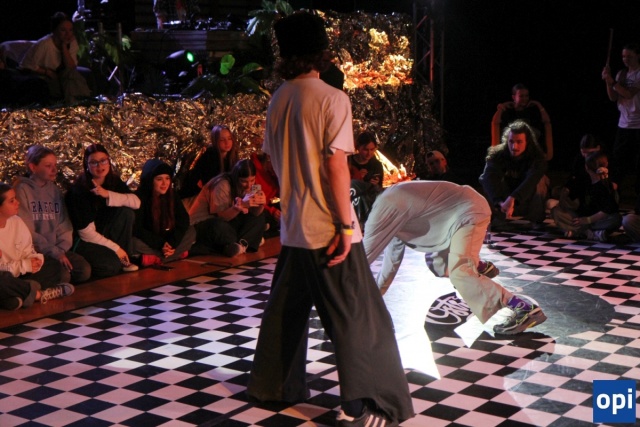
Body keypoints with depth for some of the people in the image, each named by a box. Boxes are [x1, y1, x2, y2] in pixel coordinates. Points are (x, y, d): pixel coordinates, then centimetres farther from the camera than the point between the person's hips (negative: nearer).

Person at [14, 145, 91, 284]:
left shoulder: (55, 191, 14)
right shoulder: (22, 190, -6)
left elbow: (64, 225, 11)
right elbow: (26, 231, -13)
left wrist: (61, 250, -7)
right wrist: (54, 252, -17)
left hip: (57, 248, 6)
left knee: (85, 270, -18)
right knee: (62, 275, -29)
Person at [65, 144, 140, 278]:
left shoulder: (113, 181, -2)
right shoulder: (78, 190, -20)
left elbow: (136, 202, -17)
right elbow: (86, 232, -20)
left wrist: (108, 194, -30)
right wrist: (115, 248, -18)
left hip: (105, 234, 6)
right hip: (84, 241, -6)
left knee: (126, 212, -19)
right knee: (111, 266, -31)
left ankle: (123, 260, -8)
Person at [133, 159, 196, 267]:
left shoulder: (172, 195, -6)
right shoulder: (140, 197, -22)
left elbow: (183, 219, -8)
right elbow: (136, 228, -24)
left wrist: (172, 242, -23)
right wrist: (160, 244, -28)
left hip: (164, 239, 5)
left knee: (191, 232, -11)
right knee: (135, 244, -36)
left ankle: (156, 259, -21)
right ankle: (178, 253, -22)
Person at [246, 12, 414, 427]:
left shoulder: (279, 99, 5)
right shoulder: (332, 98, -14)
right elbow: (336, 165, -19)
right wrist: (346, 224, -15)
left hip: (293, 226, 7)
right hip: (328, 228, -7)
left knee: (286, 307, 20)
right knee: (357, 316, 1)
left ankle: (273, 384, 32)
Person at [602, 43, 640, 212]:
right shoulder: (621, 74, 10)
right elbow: (613, 97, 5)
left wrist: (612, 81, -21)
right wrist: (608, 82, -9)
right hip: (624, 124, 5)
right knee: (617, 161, 4)